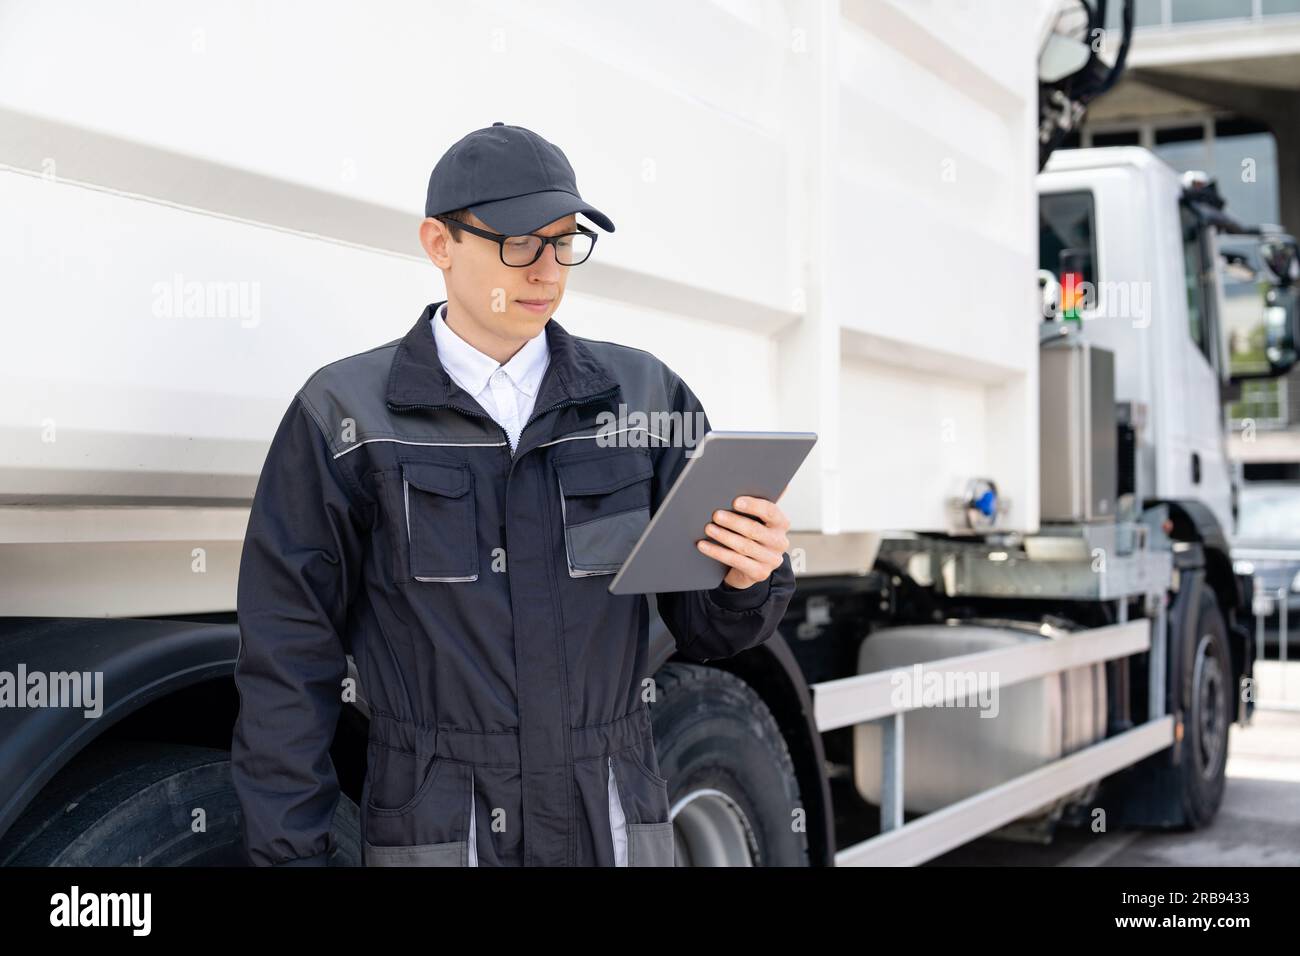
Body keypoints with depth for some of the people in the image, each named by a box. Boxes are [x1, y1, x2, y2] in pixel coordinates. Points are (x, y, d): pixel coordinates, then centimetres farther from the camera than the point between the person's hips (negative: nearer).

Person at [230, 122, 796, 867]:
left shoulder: (647, 397, 4)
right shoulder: (345, 414, -2)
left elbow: (705, 630, 6)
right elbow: (289, 663, -2)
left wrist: (754, 576, -16)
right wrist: (289, 853, -5)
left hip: (618, 829, 2)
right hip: (433, 832, -2)